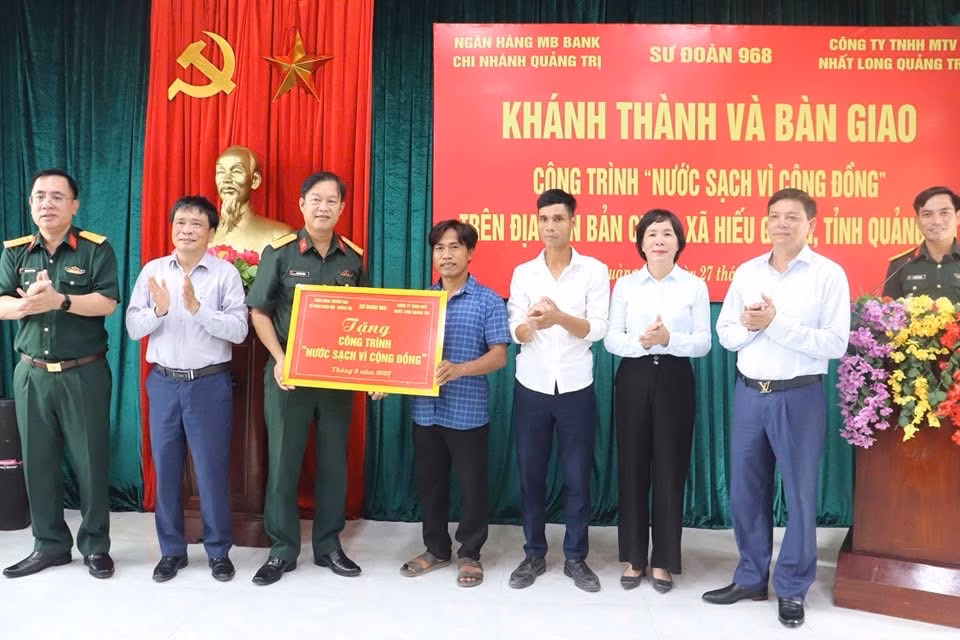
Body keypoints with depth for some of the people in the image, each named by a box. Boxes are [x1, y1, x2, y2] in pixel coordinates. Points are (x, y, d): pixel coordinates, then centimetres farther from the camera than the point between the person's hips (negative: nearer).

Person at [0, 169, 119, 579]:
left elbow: (108, 302, -14)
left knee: (90, 461, 4)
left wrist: (60, 301, -27)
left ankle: (95, 546, 18)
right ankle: (49, 544, 25)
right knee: (38, 462, 10)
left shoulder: (96, 249, -4)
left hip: (84, 373, -4)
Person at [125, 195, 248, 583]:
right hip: (164, 383, 3)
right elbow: (133, 329, 1)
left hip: (210, 384, -3)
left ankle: (219, 551, 20)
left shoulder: (225, 273, -4)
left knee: (212, 469, 4)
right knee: (166, 468, 11)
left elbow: (239, 331, -13)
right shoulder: (153, 271, 4)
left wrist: (197, 308, -23)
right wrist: (159, 310, -18)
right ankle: (171, 551, 26)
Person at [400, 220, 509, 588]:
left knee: (471, 485, 7)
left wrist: (459, 370, -25)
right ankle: (436, 549, 32)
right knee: (429, 483, 14)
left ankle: (469, 554, 25)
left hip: (468, 411, -4)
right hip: (426, 409, 4)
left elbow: (498, 356, -10)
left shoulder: (488, 301, -5)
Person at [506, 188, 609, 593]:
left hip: (576, 388, -1)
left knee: (577, 477, 7)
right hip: (531, 387, 2)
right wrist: (533, 322, -26)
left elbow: (597, 329, -10)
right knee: (530, 475, 8)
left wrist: (560, 317, -28)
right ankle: (534, 555, 23)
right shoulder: (523, 273, 4)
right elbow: (516, 332, -2)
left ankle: (576, 558, 21)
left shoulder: (594, 270, -2)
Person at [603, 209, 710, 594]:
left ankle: (663, 560, 17)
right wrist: (641, 342, -19)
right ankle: (634, 557, 19)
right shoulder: (625, 285, 5)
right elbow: (611, 339, 0)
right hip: (634, 379, 1)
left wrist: (669, 340, -20)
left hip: (674, 380, -1)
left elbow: (703, 343, -2)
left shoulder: (695, 286, 2)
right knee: (633, 466, 5)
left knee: (670, 468, 3)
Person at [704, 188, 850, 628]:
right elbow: (725, 333, 7)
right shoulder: (746, 272, 7)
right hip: (749, 393, 4)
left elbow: (835, 344, -13)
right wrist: (748, 325, -14)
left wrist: (777, 323, -18)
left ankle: (792, 589, 24)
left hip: (799, 396, -4)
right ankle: (751, 577, 30)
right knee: (746, 490, 12)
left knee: (800, 493, 7)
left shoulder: (829, 274, -5)